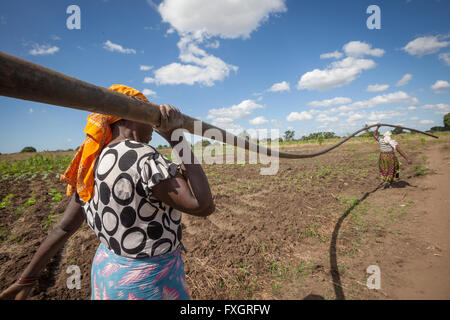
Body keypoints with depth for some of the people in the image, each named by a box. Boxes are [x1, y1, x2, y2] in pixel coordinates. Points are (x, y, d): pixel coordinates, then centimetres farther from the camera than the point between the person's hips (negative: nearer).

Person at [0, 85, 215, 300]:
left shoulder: (94, 165, -3)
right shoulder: (142, 159, -29)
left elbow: (64, 227, 3)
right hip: (148, 283, -7)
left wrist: (26, 279, 14)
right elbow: (203, 206, -32)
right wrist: (176, 137, -30)